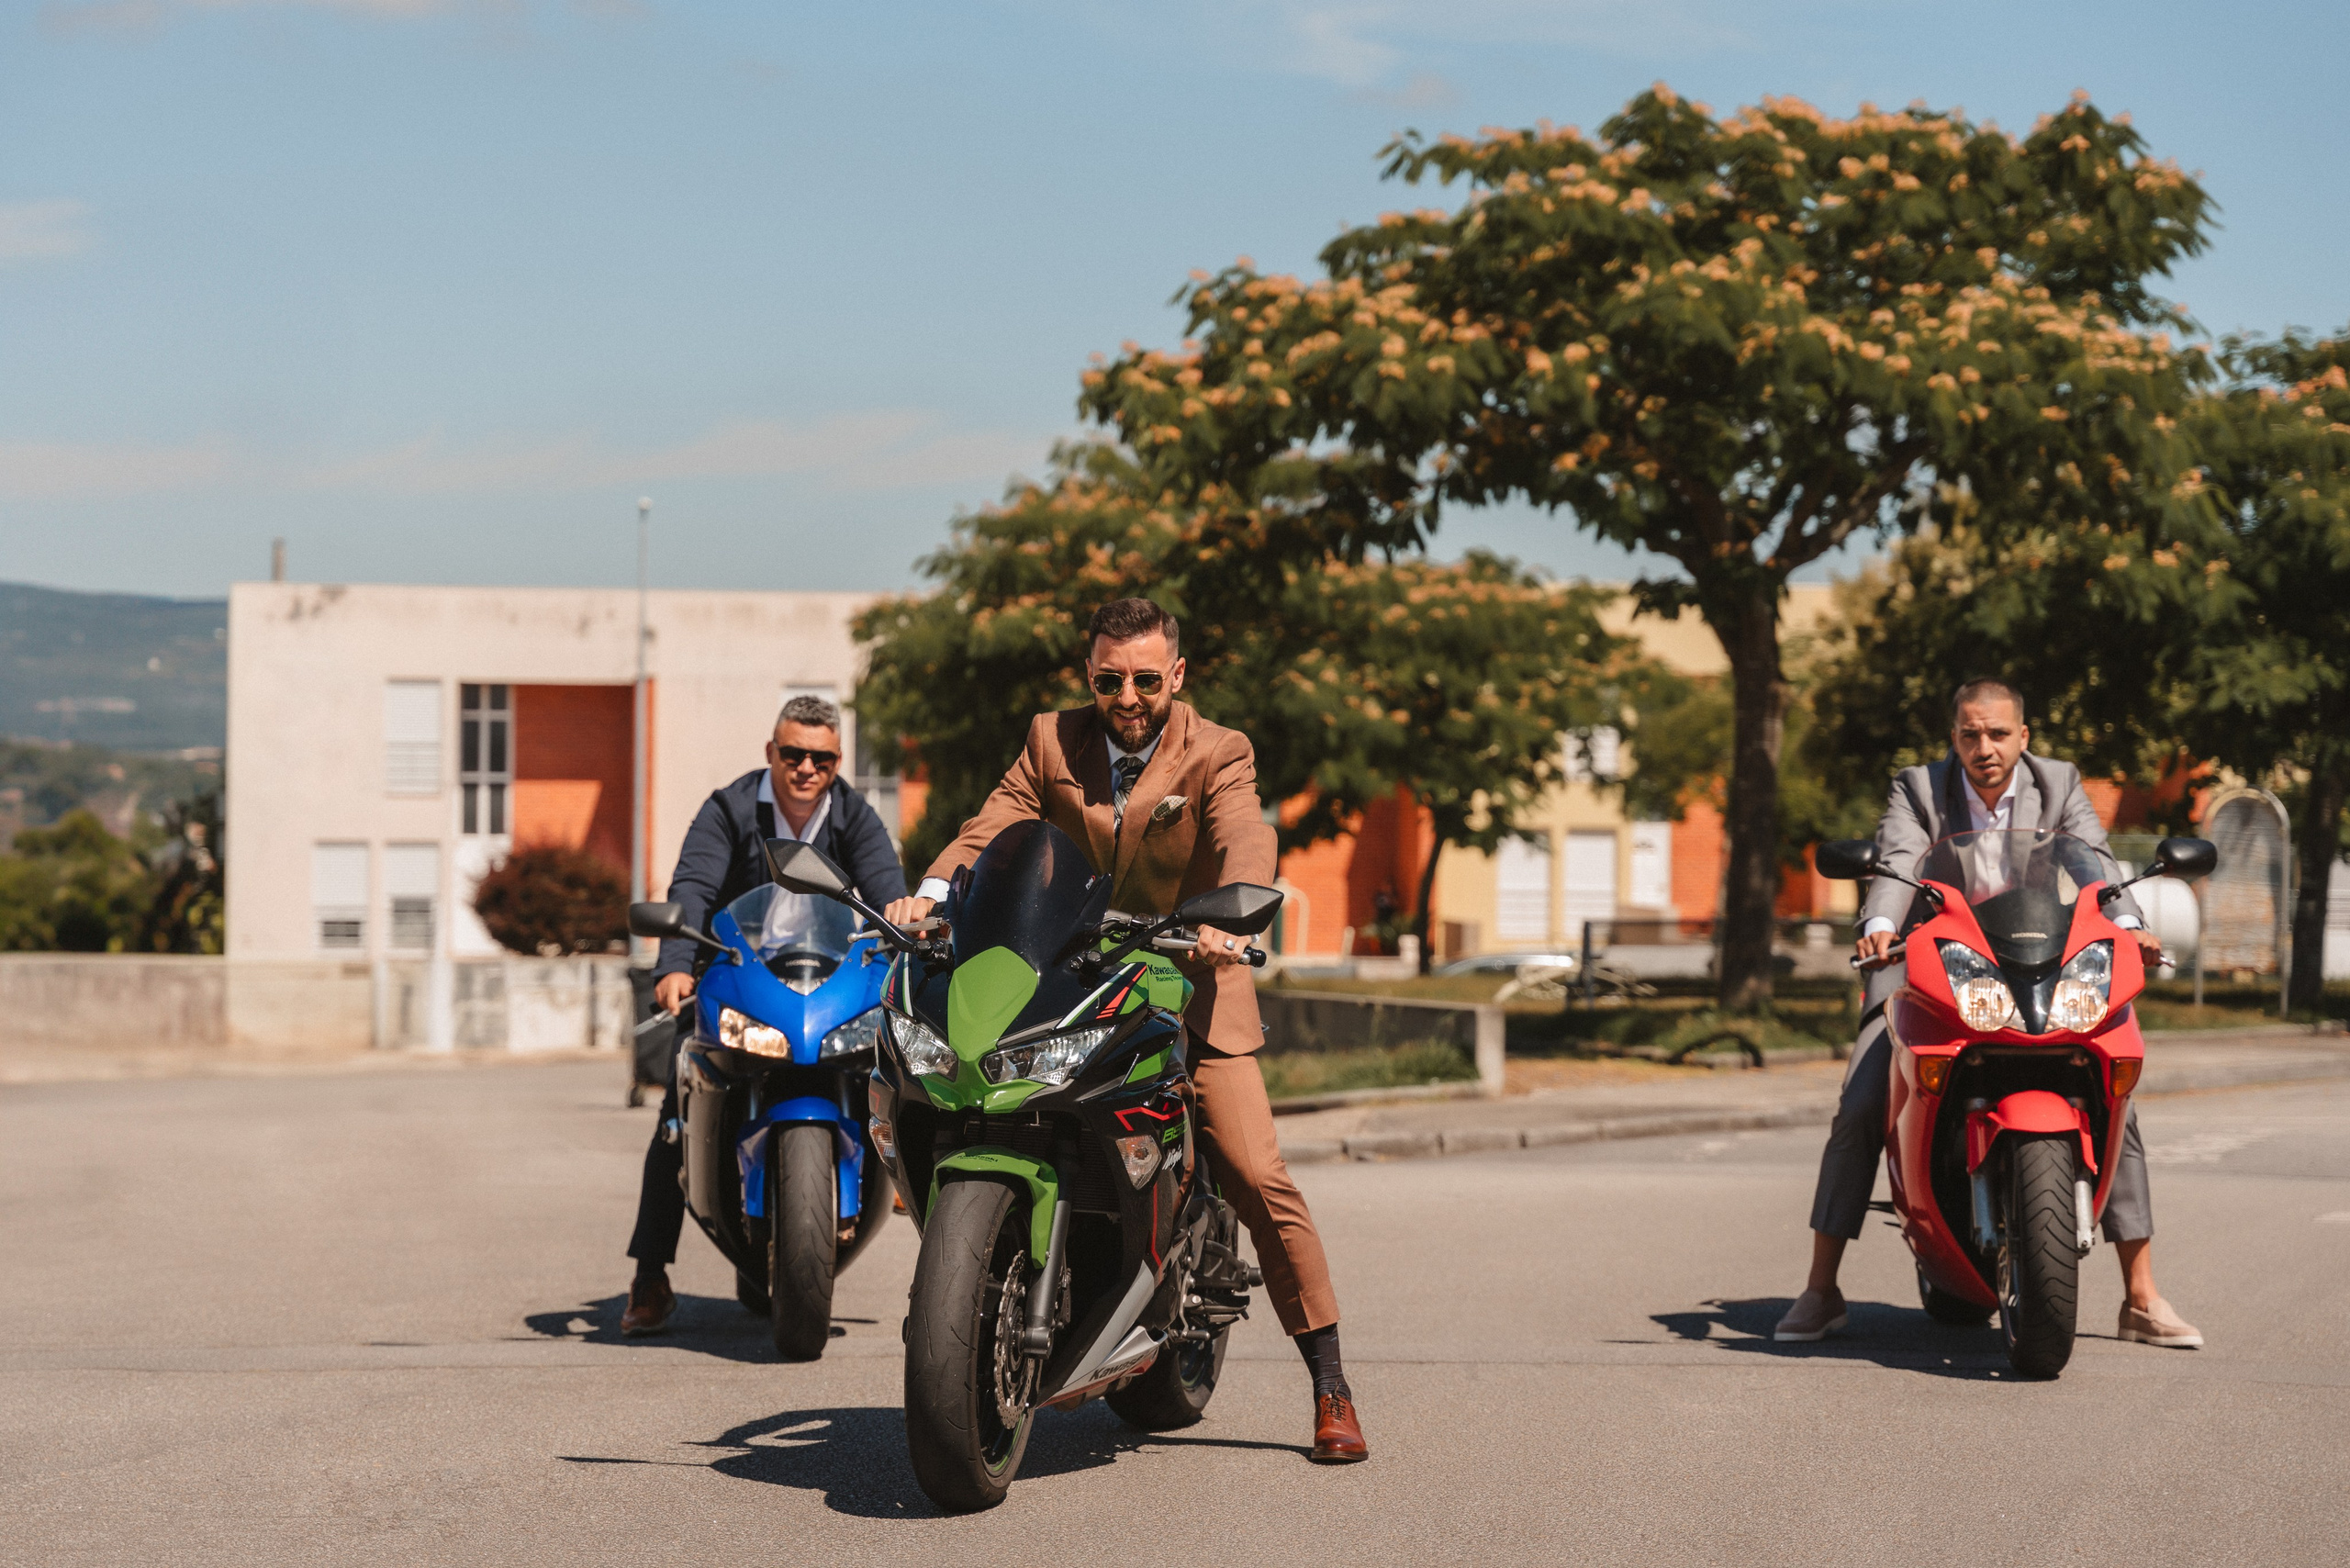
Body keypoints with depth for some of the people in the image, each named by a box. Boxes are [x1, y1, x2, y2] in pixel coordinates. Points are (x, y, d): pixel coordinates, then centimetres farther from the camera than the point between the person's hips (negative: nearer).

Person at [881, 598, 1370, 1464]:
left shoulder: (1218, 754, -4)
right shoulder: (1052, 741, 6)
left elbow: (1247, 843, -22)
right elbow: (993, 824, -6)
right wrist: (932, 889, -27)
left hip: (1188, 982, -3)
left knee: (1259, 1180, -12)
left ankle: (1330, 1386, -2)